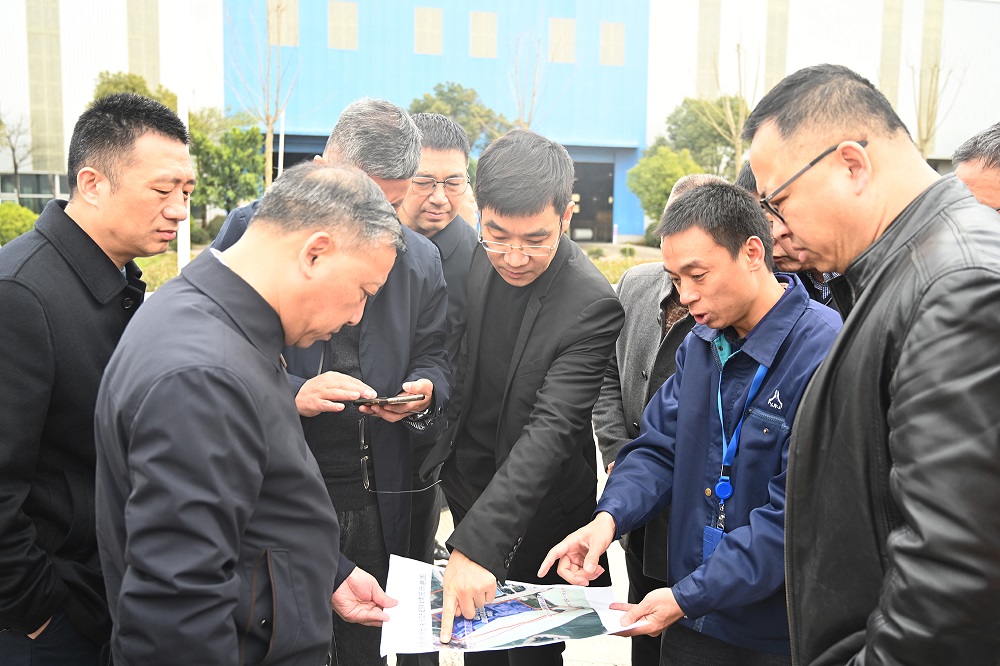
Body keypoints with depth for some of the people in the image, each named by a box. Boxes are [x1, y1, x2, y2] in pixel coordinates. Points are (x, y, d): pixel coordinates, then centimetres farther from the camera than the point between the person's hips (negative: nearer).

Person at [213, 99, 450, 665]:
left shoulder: (422, 259, 6)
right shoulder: (253, 230, -6)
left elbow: (433, 359, 13)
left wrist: (423, 391, -10)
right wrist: (292, 395, -21)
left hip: (377, 506, 3)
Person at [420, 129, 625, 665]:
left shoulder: (592, 305, -27)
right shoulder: (478, 257, -8)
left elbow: (551, 431, -32)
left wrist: (476, 541, -38)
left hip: (536, 513, -5)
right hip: (467, 488, 5)